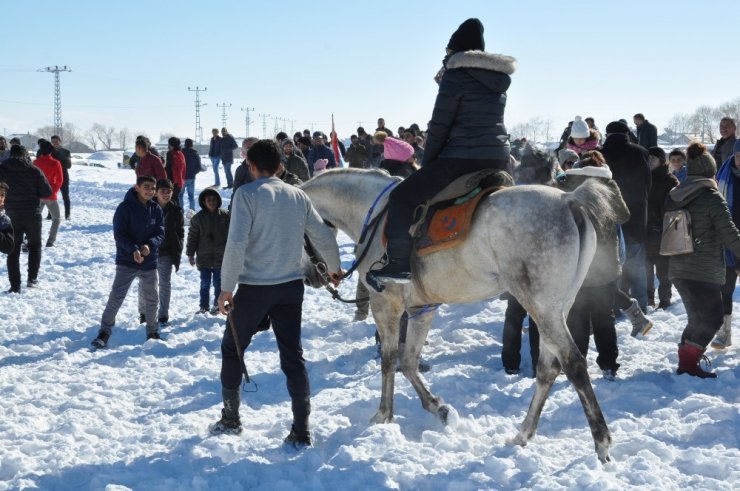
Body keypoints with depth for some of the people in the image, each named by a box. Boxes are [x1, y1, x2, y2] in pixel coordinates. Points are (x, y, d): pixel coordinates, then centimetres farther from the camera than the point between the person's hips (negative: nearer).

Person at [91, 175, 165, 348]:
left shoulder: (156, 209, 2)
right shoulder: (125, 208, -10)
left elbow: (160, 233, 0)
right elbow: (119, 234, -13)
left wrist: (150, 245, -21)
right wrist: (133, 249, -28)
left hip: (149, 262, 4)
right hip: (127, 261, -4)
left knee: (152, 298, 16)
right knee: (116, 297, -9)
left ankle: (152, 331, 33)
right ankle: (104, 332, -3)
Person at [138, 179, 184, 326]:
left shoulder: (176, 211, -1)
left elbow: (180, 233, 5)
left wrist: (177, 252, -2)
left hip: (166, 253, 0)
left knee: (165, 284, 0)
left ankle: (163, 315, 8)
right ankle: (144, 312, 24)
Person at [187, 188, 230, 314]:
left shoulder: (225, 216, -3)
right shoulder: (198, 218, -1)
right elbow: (192, 237, 2)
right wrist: (190, 254, 0)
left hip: (220, 257, 0)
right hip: (204, 257, 0)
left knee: (218, 283, 8)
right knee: (205, 283, 5)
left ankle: (217, 305, 21)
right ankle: (204, 306, 16)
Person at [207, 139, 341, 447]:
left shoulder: (247, 194, -10)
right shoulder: (298, 195, 5)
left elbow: (237, 243, -18)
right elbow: (323, 237, 9)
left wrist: (227, 288, -11)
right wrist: (334, 269, 28)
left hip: (254, 287, -4)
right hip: (291, 286, 4)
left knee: (232, 349, 15)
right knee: (292, 355, 7)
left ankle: (230, 419, 23)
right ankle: (301, 431, 4)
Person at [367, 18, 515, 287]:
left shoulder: (456, 75, -5)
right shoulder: (498, 80, 16)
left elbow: (439, 126, -5)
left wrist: (427, 164, 5)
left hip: (462, 159, -7)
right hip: (498, 161, 7)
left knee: (403, 196, -1)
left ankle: (399, 265, -9)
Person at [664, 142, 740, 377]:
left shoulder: (673, 197, 9)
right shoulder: (712, 197, -12)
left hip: (677, 268, 7)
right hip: (704, 270, -7)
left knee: (697, 318, 18)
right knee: (711, 319, 2)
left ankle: (686, 360, 17)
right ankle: (689, 363, -4)